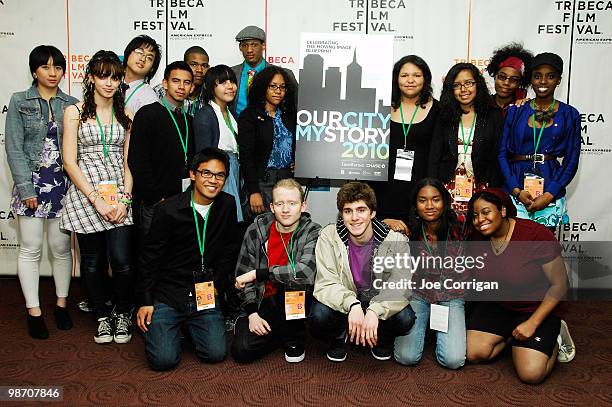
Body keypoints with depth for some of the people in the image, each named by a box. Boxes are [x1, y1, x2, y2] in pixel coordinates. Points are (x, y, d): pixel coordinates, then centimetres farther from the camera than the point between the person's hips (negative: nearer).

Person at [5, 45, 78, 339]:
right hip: (31, 182, -1)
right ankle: (34, 312, 14)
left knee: (61, 247, 7)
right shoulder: (19, 102, 3)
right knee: (30, 249, 3)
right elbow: (14, 148, -3)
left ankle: (61, 304, 22)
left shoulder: (71, 104, 7)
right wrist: (26, 188, -10)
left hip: (63, 182, 2)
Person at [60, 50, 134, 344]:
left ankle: (122, 314, 17)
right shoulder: (75, 112, 3)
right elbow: (69, 162, -3)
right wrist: (96, 199, -11)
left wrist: (125, 198, -4)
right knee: (93, 262, 7)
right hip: (85, 196, -1)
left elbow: (128, 162, 10)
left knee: (121, 260, -7)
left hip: (120, 197, 1)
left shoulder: (125, 115, 12)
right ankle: (102, 316, 26)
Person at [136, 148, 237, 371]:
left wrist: (215, 283, 1)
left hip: (205, 294, 3)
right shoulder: (168, 210, -11)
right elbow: (149, 258, -4)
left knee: (216, 353, -9)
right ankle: (153, 324, 21)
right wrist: (146, 301, -4)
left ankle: (190, 325, 22)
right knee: (163, 359, -12)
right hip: (167, 295, -3)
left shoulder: (227, 206, 0)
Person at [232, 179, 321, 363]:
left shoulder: (313, 232, -12)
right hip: (264, 303, 2)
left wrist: (257, 273, -24)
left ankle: (294, 339, -6)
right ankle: (279, 332, 13)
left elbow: (306, 272, -30)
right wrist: (252, 312, -11)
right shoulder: (256, 230, -4)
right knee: (242, 350, -18)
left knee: (291, 282, -33)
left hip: (297, 304, -2)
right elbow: (242, 275, 1)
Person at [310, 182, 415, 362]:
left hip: (379, 305, 1)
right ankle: (338, 336, 8)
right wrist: (353, 305, -40)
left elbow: (401, 288, -21)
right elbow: (325, 284, -21)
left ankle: (383, 339, 9)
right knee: (319, 316, -31)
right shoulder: (329, 236, -16)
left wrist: (375, 311, -39)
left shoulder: (395, 240, -16)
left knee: (405, 318, -28)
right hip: (343, 304, 0)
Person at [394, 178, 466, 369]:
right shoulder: (410, 232, -13)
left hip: (451, 297, 0)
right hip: (418, 294, 0)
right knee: (406, 357, -14)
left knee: (453, 360, -15)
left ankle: (439, 330, 18)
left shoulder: (459, 231, -13)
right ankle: (424, 325, 18)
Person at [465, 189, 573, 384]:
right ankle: (511, 335, 14)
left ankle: (553, 337, 13)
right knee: (473, 353, -14)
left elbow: (559, 284, -16)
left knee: (531, 374, -17)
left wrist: (532, 323, -19)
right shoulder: (478, 236, -8)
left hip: (536, 309, -4)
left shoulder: (537, 235, -22)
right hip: (496, 304, 4)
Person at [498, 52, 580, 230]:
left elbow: (572, 160, 3)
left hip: (551, 192, 0)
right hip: (515, 190, 0)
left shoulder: (570, 115, 6)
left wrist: (549, 195, -9)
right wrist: (516, 190, -9)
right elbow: (502, 154, 3)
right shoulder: (515, 112, 7)